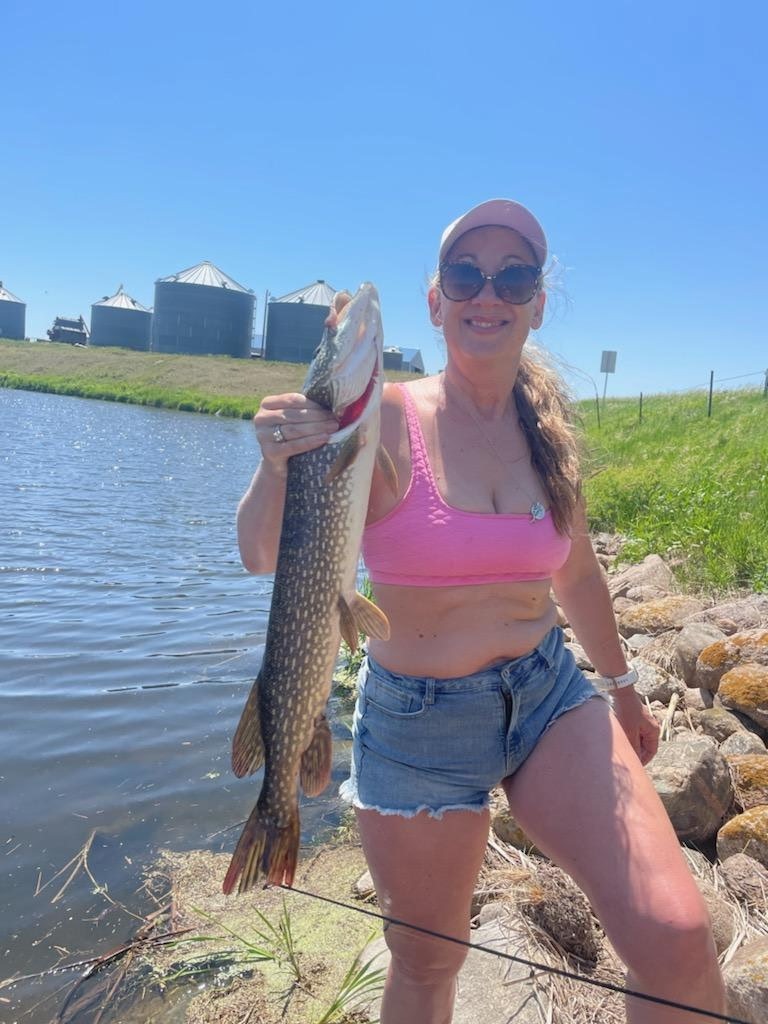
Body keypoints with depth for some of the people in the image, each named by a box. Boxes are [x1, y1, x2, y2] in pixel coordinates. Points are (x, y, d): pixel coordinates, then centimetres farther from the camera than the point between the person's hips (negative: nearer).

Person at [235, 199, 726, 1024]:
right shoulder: (386, 420, -14)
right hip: (416, 721, -3)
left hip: (550, 697, 3)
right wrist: (276, 466, -38)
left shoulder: (549, 431, 0)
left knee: (677, 939, -14)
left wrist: (622, 686, 24)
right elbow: (263, 556, -18)